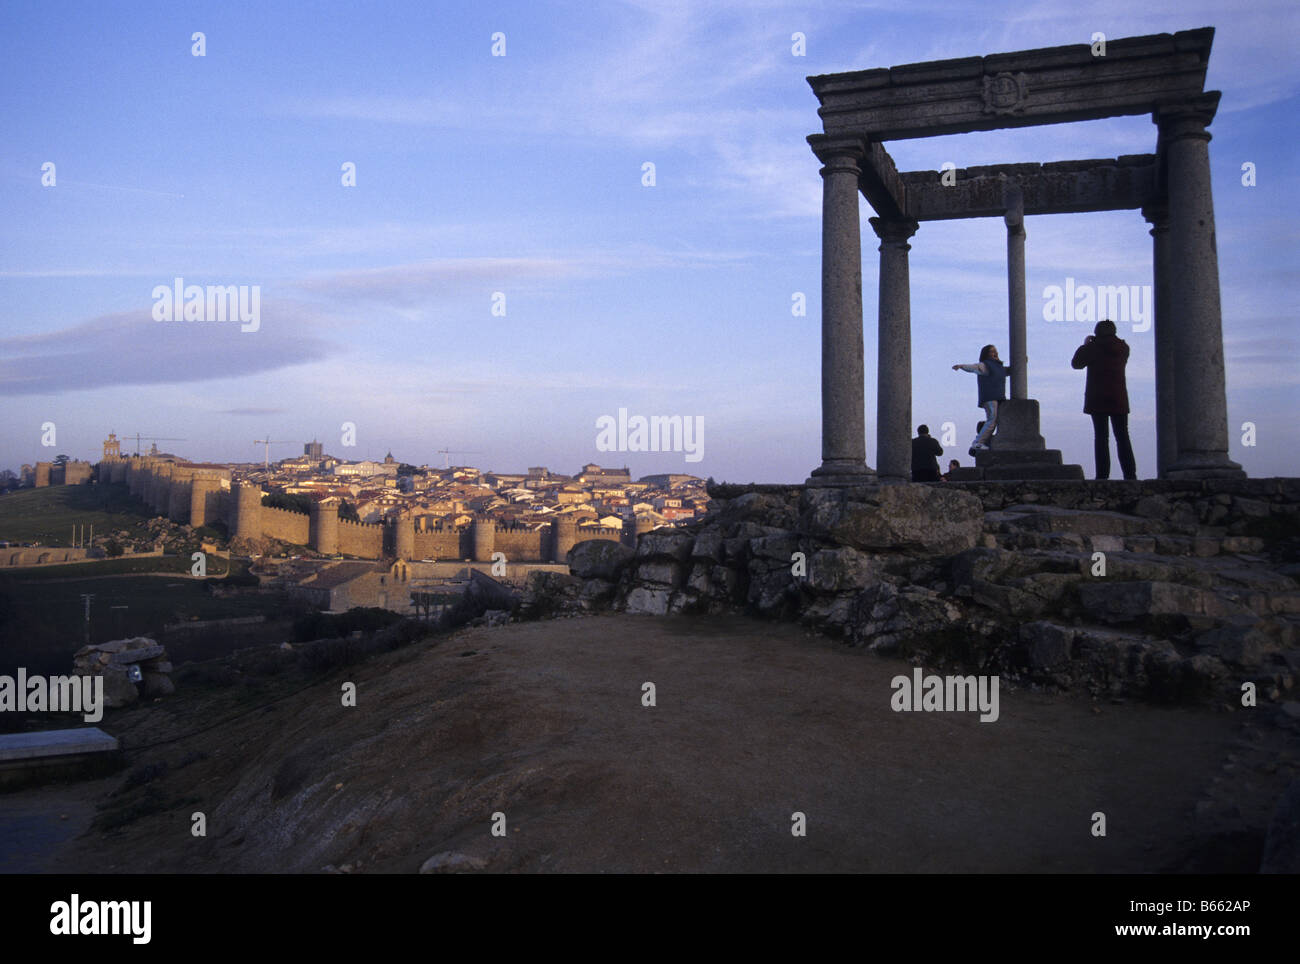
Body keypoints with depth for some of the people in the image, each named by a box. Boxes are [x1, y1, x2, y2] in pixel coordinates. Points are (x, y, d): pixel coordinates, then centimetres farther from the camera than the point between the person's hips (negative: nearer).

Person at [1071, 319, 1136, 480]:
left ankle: (1103, 474, -7)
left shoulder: (1093, 348, -8)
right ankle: (1130, 474, 3)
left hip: (1098, 399, -4)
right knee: (1122, 437, 8)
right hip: (1119, 399, 4)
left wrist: (1085, 345, 13)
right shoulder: (1123, 348, 6)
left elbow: (1076, 363, 1)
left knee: (1101, 437, -2)